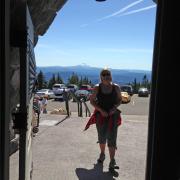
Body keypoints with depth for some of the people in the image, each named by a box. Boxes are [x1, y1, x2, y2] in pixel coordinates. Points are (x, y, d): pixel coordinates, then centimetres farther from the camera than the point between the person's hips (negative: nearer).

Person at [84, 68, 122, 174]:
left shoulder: (116, 87, -4)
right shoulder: (97, 88, -6)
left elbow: (120, 100, 7)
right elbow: (92, 100, -2)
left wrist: (114, 108, -12)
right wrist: (101, 110, -14)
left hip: (113, 115, -1)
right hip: (101, 115, 1)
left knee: (112, 138, -6)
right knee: (102, 137, 16)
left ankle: (112, 162, 0)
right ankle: (102, 154, 41)